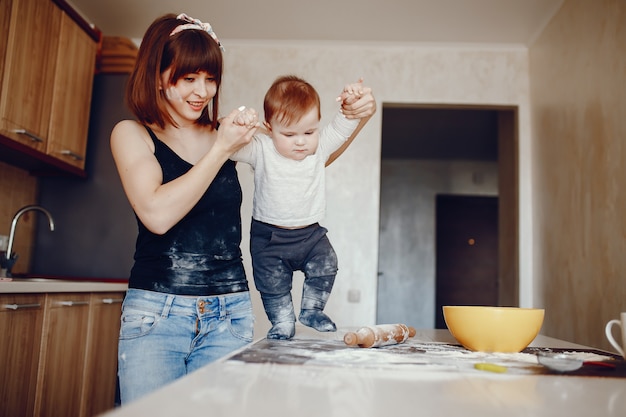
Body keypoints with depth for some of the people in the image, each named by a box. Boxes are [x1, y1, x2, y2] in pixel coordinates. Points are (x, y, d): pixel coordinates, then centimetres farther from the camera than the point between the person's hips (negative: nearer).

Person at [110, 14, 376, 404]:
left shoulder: (230, 132, 6)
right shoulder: (132, 134, 1)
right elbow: (157, 214, -16)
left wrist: (354, 117, -5)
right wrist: (221, 150, -13)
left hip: (228, 315, 2)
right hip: (156, 313, -1)